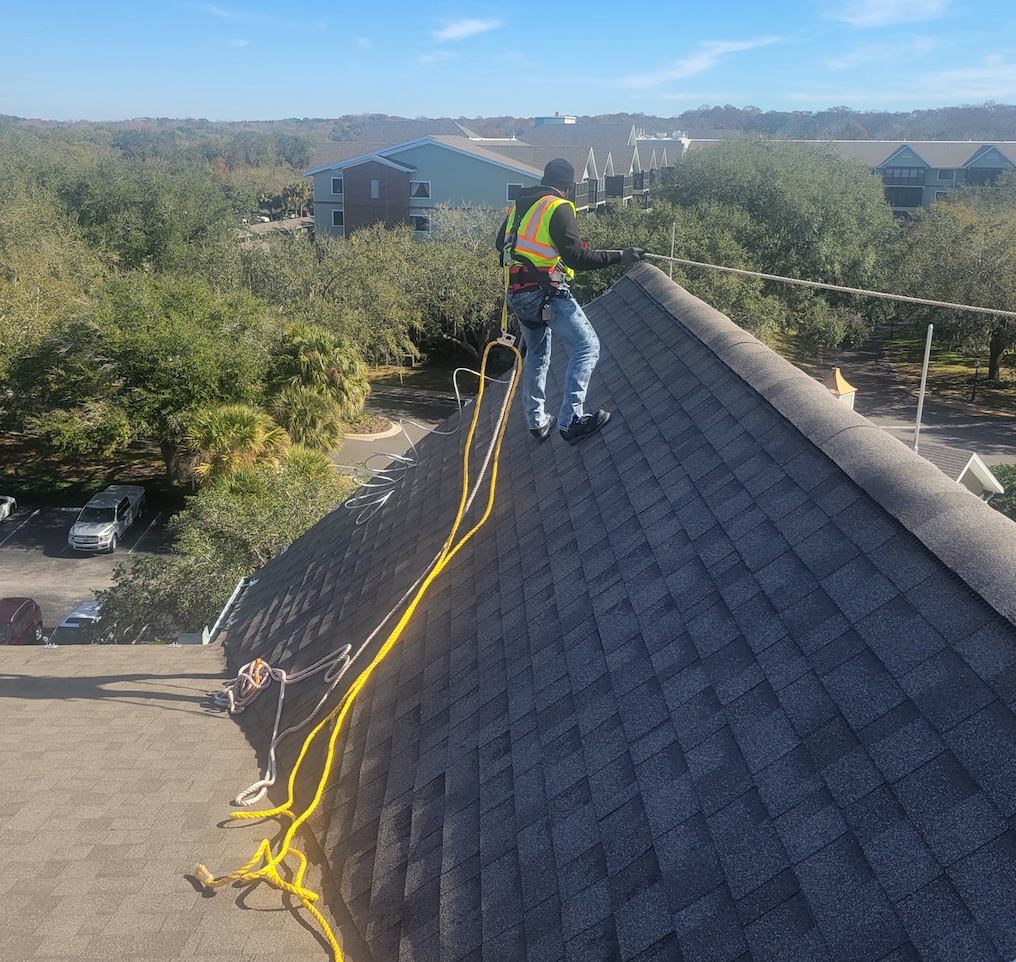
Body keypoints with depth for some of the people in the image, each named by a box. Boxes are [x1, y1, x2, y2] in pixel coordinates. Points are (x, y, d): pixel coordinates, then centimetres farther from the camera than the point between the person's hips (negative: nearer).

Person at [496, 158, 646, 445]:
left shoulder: (518, 206, 14)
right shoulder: (558, 208, -10)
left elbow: (501, 243, 27)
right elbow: (577, 257, -17)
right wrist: (619, 256, -13)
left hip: (518, 295, 9)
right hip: (547, 293, -9)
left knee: (537, 353, 21)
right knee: (587, 346, -8)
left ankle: (537, 421, 26)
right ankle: (571, 420, -18)